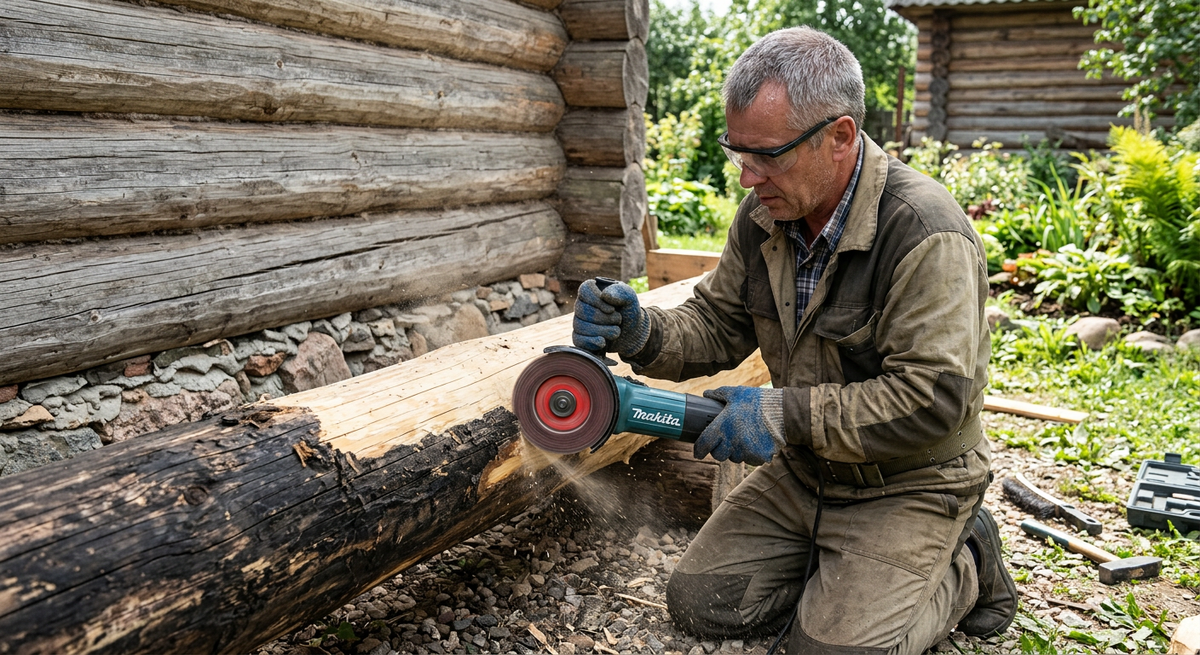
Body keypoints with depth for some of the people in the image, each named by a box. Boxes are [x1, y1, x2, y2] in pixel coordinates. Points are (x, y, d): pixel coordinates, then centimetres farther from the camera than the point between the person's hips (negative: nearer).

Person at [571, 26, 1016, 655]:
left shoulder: (926, 233, -26)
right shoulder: (764, 213, -3)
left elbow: (932, 397, -28)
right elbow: (718, 325, 4)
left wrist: (785, 415, -28)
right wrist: (643, 333, -17)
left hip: (907, 484, -6)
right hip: (803, 472, 6)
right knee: (699, 601, 2)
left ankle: (963, 569, 12)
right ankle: (836, 574, 22)